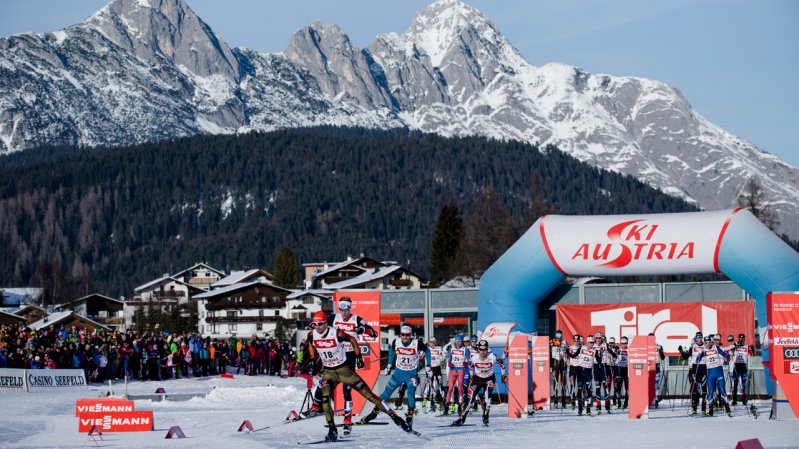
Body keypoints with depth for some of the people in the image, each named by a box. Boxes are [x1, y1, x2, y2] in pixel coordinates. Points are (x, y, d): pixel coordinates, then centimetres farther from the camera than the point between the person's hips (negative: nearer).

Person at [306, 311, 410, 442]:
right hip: (328, 372, 3)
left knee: (367, 393, -3)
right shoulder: (312, 336, -10)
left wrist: (358, 356, -1)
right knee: (325, 398, -20)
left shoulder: (336, 333, -21)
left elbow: (353, 340, -3)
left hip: (344, 369, -3)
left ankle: (394, 416, 4)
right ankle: (332, 431, -11)